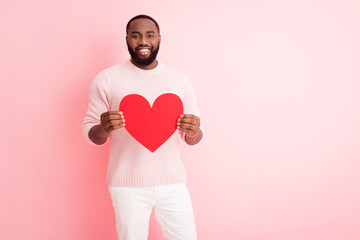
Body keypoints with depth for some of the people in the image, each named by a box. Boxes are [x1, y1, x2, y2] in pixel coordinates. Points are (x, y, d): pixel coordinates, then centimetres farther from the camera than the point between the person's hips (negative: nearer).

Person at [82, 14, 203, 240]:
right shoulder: (107, 79, -2)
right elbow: (89, 131, 1)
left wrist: (194, 132, -16)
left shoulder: (180, 80, 4)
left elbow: (193, 138, 8)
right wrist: (104, 129, -22)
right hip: (128, 184, -2)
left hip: (173, 181, 2)